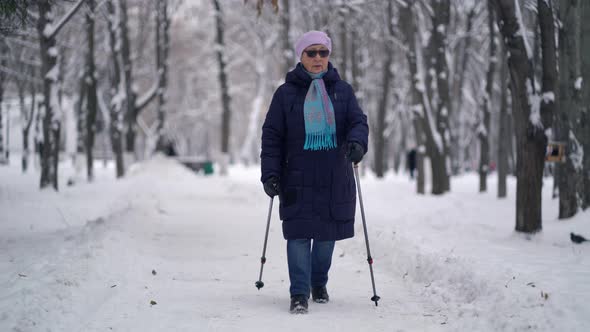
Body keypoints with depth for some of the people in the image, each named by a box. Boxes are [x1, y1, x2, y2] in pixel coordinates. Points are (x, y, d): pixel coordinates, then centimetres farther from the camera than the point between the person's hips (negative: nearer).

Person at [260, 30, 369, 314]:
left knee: (327, 233, 9)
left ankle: (319, 283, 29)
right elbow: (272, 136, 2)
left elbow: (358, 121, -1)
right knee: (299, 234, -9)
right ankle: (299, 293, -6)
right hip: (298, 178, -2)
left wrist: (357, 142, -25)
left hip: (334, 179, 2)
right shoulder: (286, 94, 3)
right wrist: (270, 173, -7)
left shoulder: (342, 91, 8)